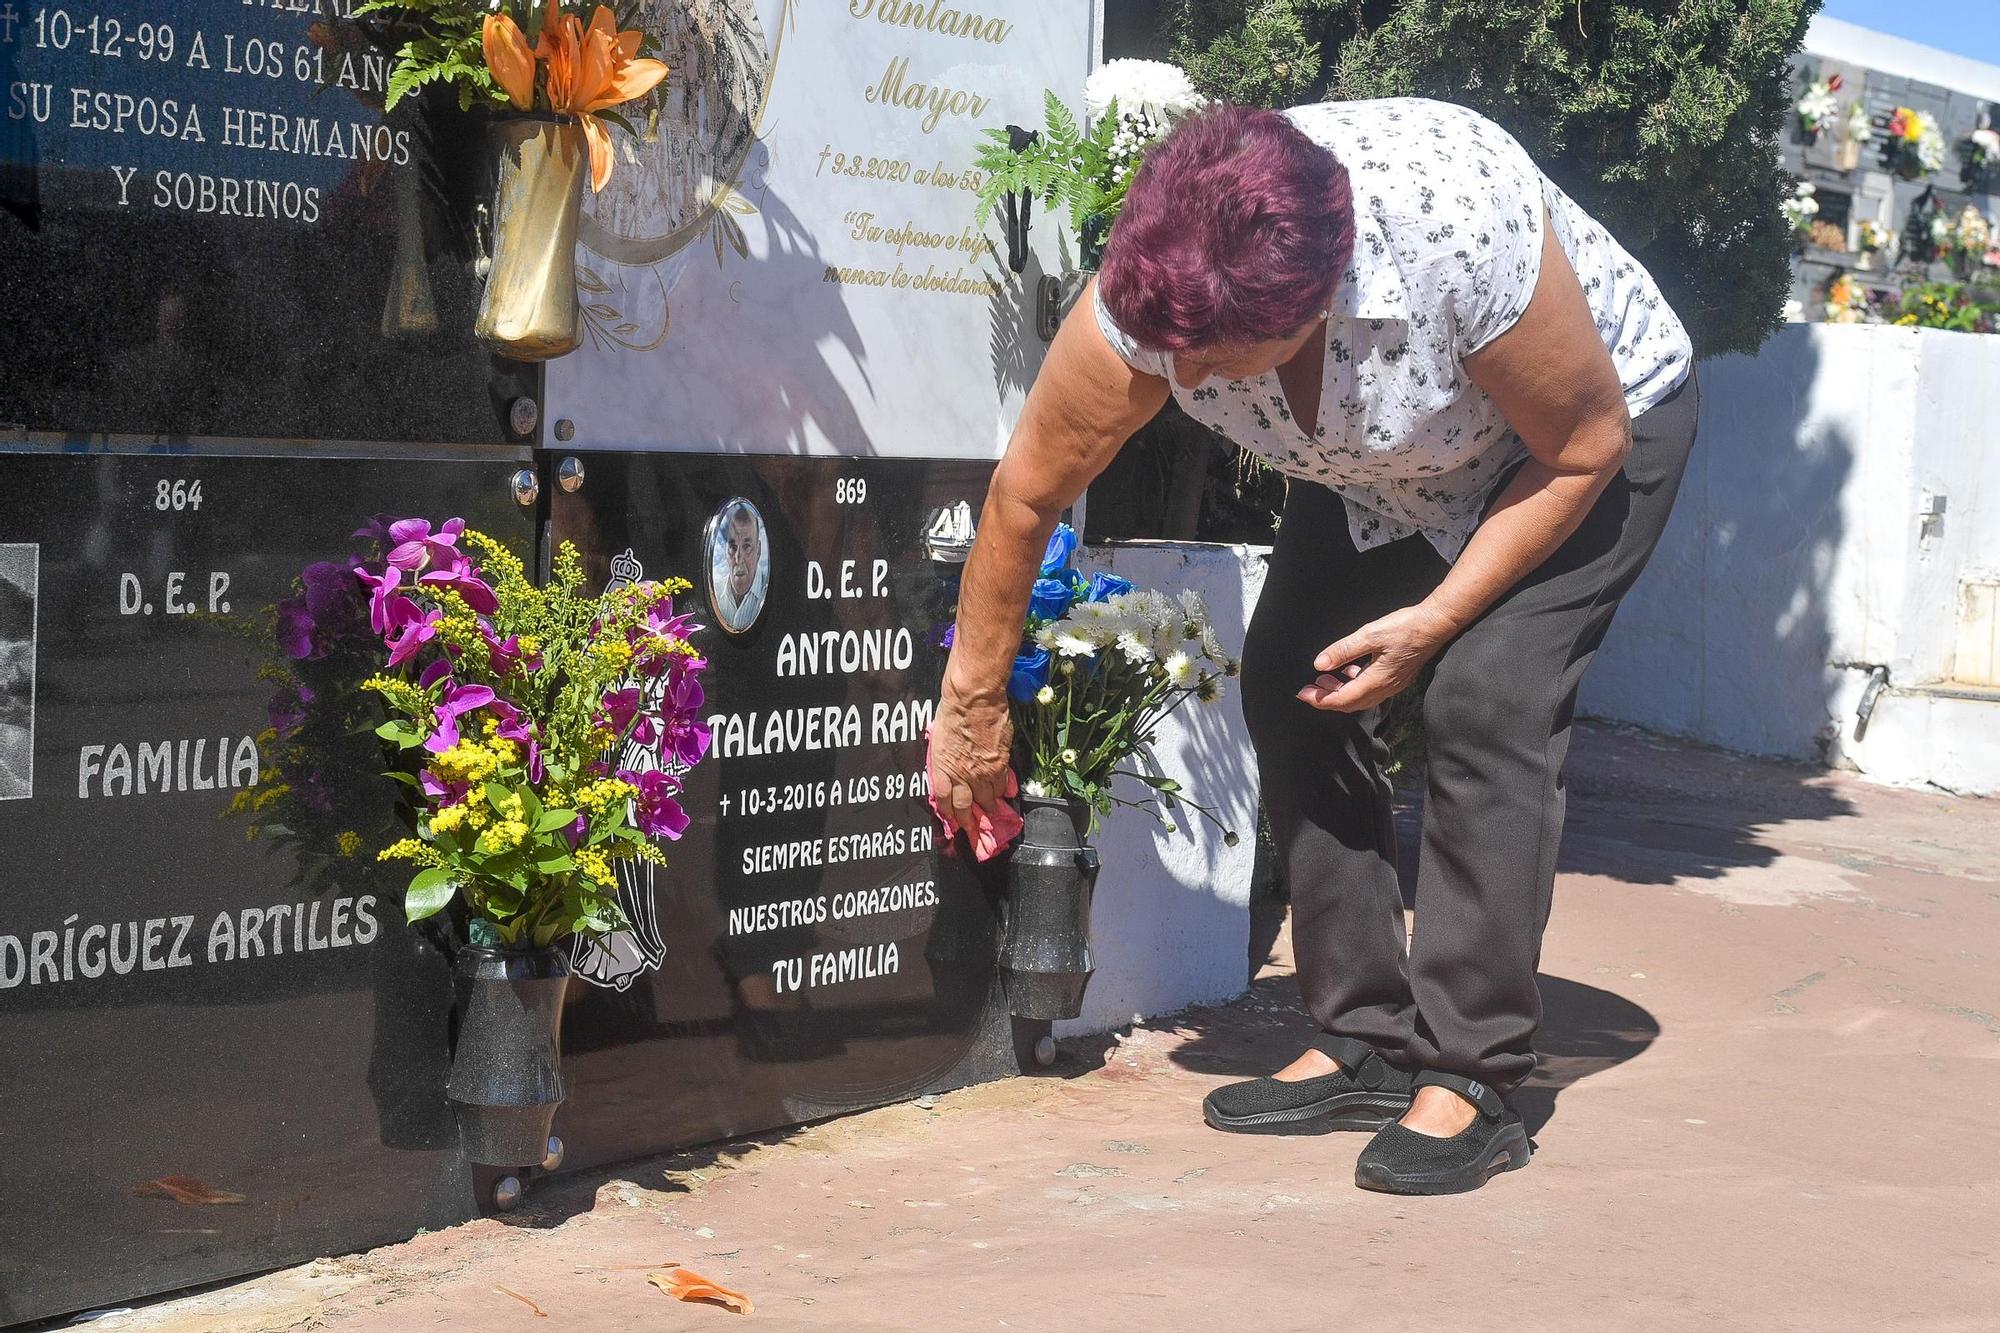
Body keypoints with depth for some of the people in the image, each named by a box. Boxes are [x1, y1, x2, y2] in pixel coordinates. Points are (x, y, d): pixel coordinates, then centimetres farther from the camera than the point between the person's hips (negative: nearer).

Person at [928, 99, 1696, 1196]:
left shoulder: (1463, 230, -43)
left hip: (1603, 421, -5)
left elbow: (1585, 448, -25)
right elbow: (1026, 494, -15)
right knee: (1289, 689, -8)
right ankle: (1369, 1045, 2)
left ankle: (1472, 1083, -15)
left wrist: (1436, 621, -25)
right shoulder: (1148, 297, -30)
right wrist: (970, 702, -6)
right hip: (1382, 467, 5)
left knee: (1484, 703, -21)